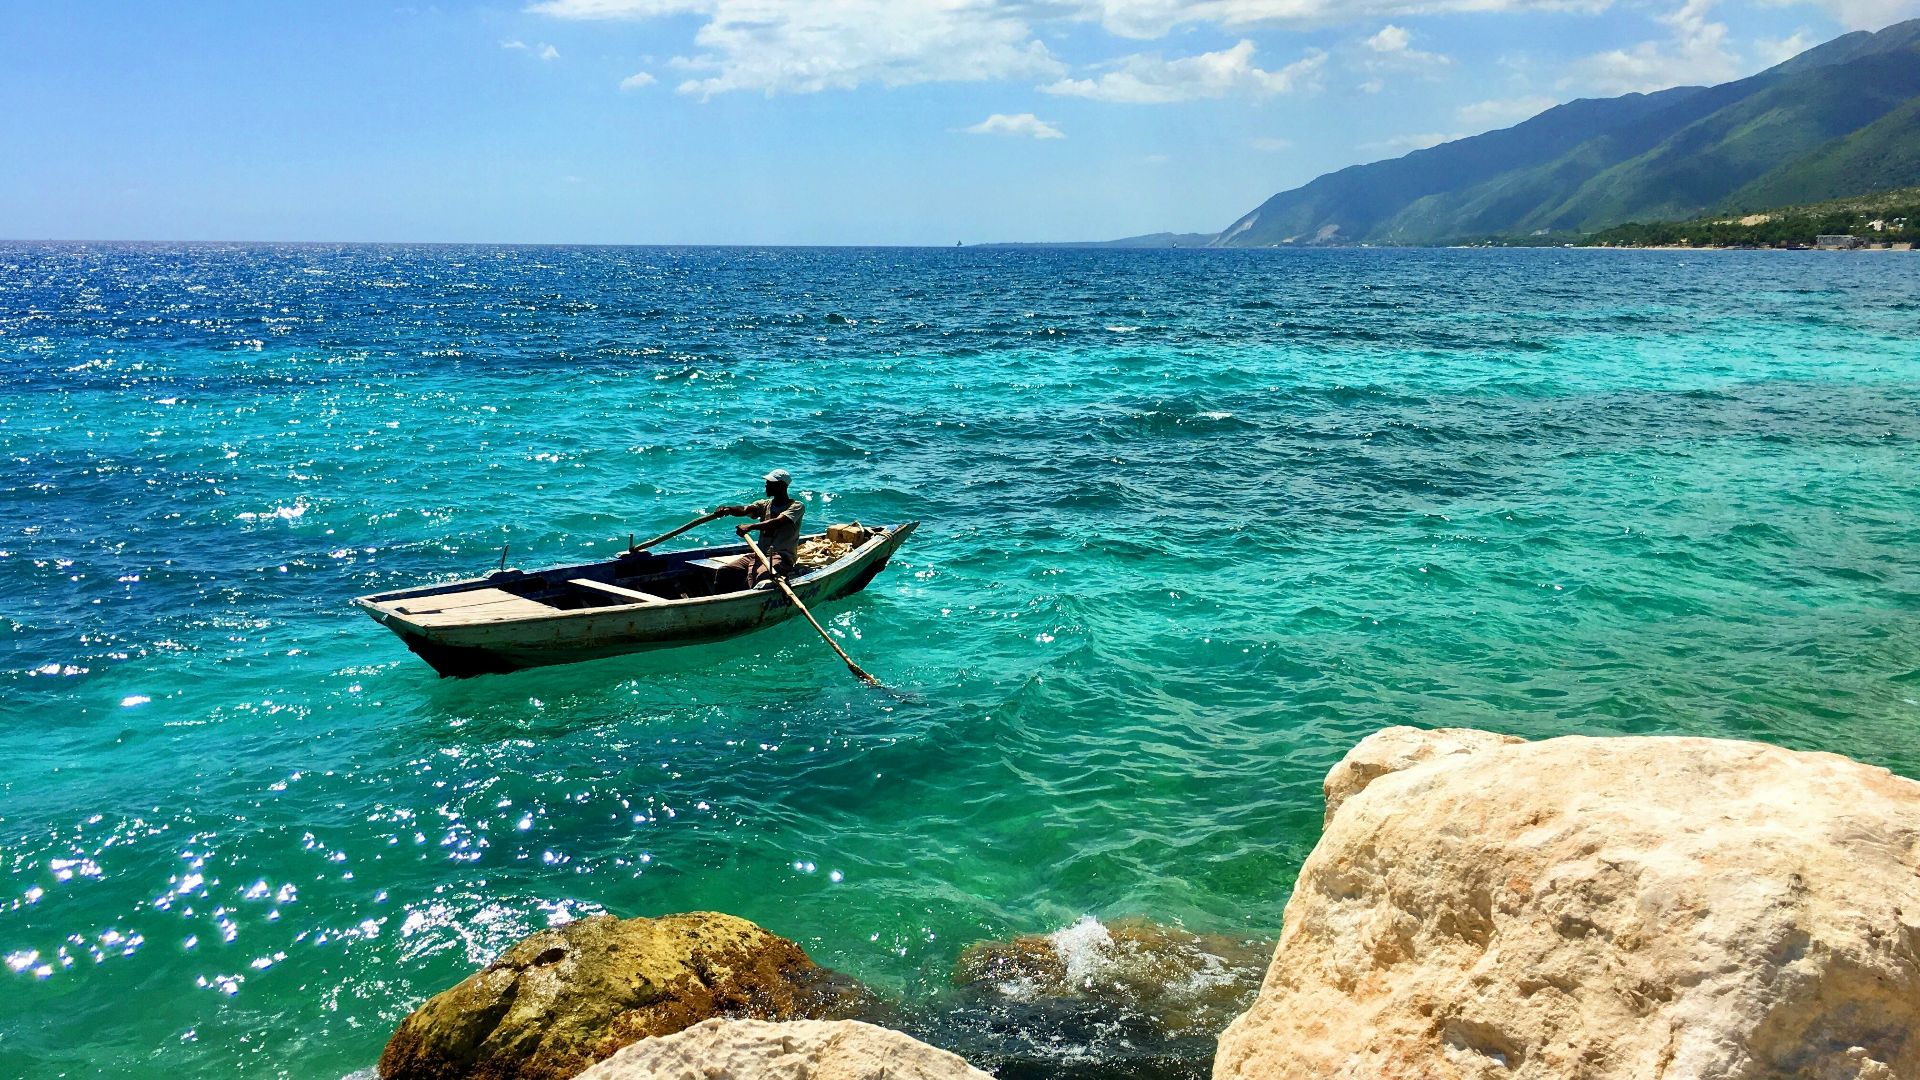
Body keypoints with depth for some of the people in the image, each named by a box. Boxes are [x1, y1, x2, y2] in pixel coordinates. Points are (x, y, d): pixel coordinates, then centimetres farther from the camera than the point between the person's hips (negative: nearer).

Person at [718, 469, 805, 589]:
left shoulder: (797, 506, -2)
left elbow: (778, 522, -21)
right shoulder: (765, 504, 18)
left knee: (761, 573, -39)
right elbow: (744, 510, -1)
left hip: (782, 555, -6)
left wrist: (750, 527, -34)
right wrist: (728, 510, -24)